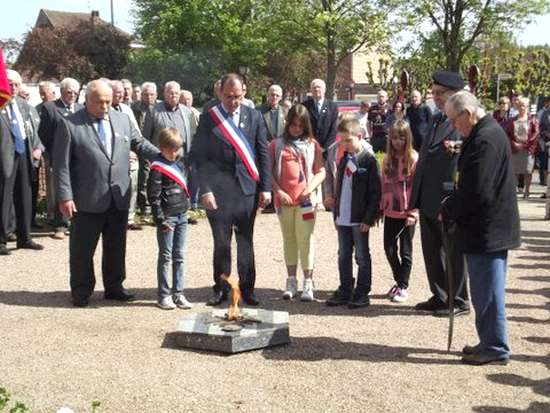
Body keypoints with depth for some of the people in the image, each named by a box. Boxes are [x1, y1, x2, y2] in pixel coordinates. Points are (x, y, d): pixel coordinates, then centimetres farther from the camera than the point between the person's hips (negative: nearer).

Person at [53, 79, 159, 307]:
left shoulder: (123, 120, 6)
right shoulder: (70, 125, -6)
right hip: (87, 200, -4)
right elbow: (62, 165, -7)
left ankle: (114, 287, 29)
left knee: (116, 247, 15)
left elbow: (140, 144, 12)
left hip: (119, 199, 4)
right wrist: (65, 196, -12)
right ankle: (81, 291, 20)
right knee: (82, 248, 6)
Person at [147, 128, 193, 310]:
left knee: (180, 256, 9)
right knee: (166, 257, 2)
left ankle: (178, 293, 15)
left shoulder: (180, 162, 9)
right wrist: (161, 220, -16)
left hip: (182, 215, 6)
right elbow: (154, 197, -14)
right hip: (167, 217, -6)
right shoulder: (157, 168, -11)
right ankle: (164, 295, 9)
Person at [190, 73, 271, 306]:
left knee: (246, 241, 9)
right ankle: (221, 289, 15)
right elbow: (199, 157, -2)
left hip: (248, 189, 2)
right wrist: (205, 190, -9)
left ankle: (247, 288, 18)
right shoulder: (208, 118, 0)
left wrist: (265, 187, 1)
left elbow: (263, 153, 7)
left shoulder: (253, 117, 6)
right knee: (221, 242, 4)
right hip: (219, 190, -2)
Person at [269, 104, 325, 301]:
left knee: (305, 239, -4)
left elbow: (321, 171, 4)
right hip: (283, 199, 2)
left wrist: (310, 188, -12)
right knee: (289, 239, 9)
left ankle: (308, 283, -1)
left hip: (305, 199, -1)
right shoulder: (277, 144, 7)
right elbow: (269, 171, 4)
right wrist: (278, 191, -9)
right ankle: (291, 281, 16)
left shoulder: (312, 145, 6)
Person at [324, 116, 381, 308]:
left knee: (362, 257, 4)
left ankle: (362, 293, 12)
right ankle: (345, 291, 20)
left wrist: (369, 218, -15)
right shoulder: (343, 159, 10)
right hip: (342, 218, 7)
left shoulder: (368, 160, -10)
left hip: (359, 220, -7)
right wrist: (336, 213, 13)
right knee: (343, 256, 12)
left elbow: (375, 192, -12)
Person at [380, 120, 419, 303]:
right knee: (389, 248, 7)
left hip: (407, 212, -5)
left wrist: (413, 212, -14)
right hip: (390, 212, 5)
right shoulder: (388, 159, 9)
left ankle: (403, 286, 15)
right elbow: (384, 184, 12)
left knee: (405, 251, 4)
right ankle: (399, 281, 25)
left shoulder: (413, 158, -7)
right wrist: (381, 207, 7)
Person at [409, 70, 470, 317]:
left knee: (454, 253, 5)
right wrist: (416, 198, 14)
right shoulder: (436, 120, 14)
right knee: (432, 251, 16)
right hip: (428, 202, 9)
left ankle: (458, 301, 17)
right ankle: (439, 297, 29)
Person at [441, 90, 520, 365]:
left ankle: (495, 349, 8)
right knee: (486, 291, 17)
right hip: (492, 228, 10)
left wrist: (448, 211, -10)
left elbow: (477, 191, -24)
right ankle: (490, 342, 28)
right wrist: (452, 206, 7)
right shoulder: (489, 132, 13)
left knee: (487, 291, -1)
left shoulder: (485, 140, -20)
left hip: (486, 231, -10)